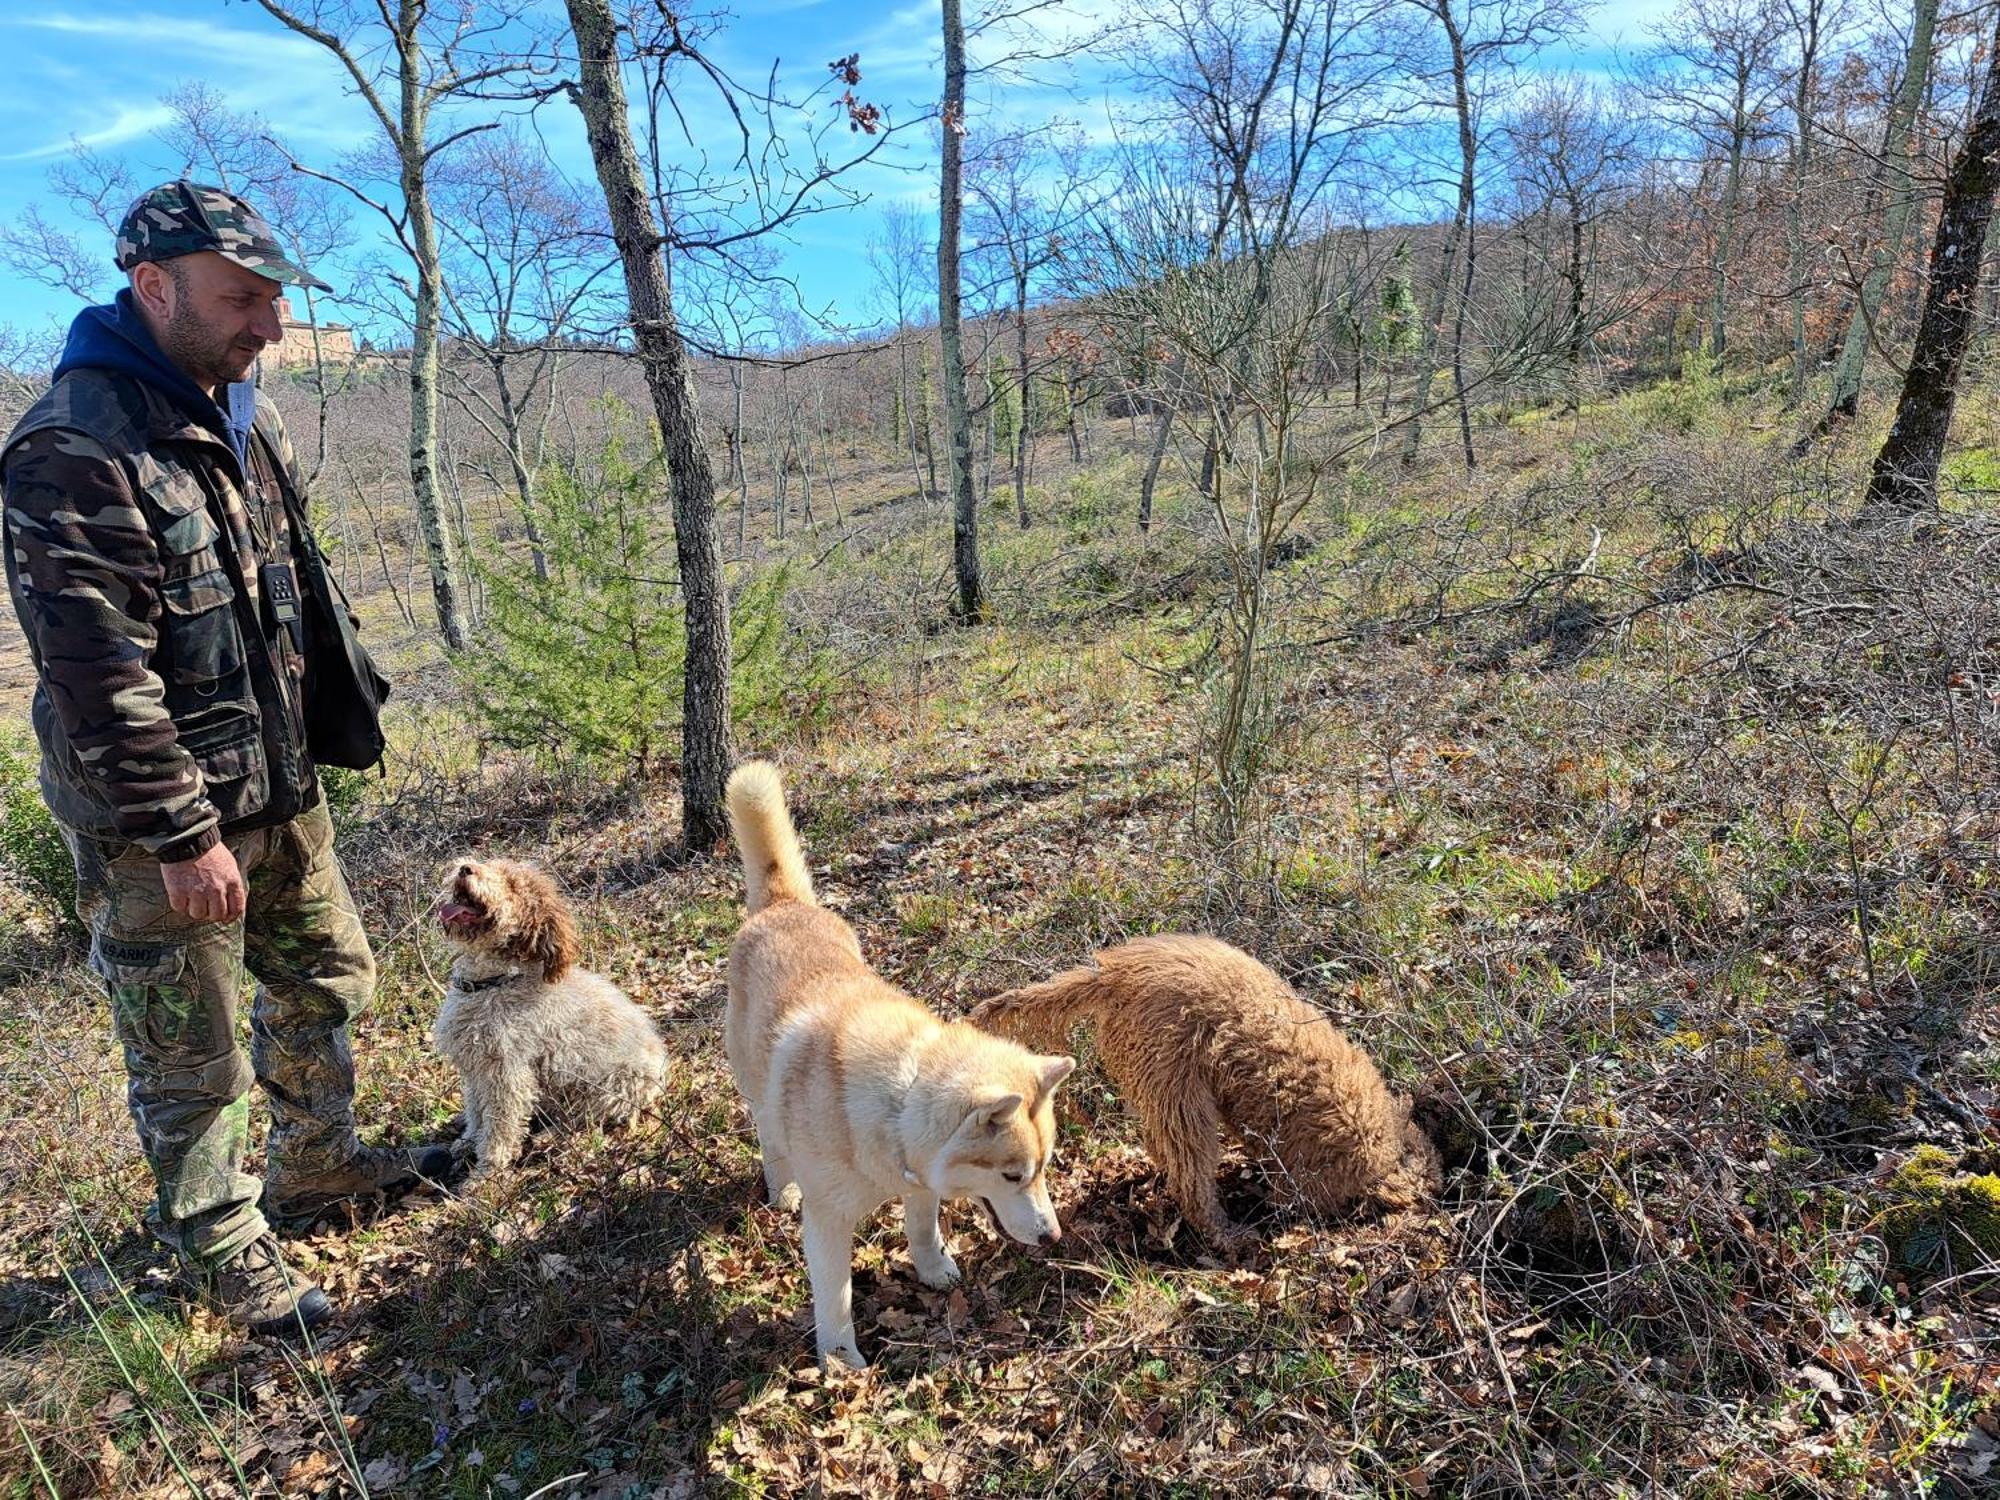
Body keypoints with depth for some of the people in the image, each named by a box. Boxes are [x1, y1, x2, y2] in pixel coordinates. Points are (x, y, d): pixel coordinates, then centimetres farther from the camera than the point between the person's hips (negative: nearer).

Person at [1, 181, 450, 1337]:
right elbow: (98, 674, -24)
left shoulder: (243, 415, 8)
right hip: (158, 823, -9)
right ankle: (226, 1252, 27)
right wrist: (182, 834, -21)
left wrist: (301, 749, 19)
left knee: (327, 977, 22)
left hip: (277, 786, 9)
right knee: (193, 1058, 7)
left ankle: (318, 1165, 43)